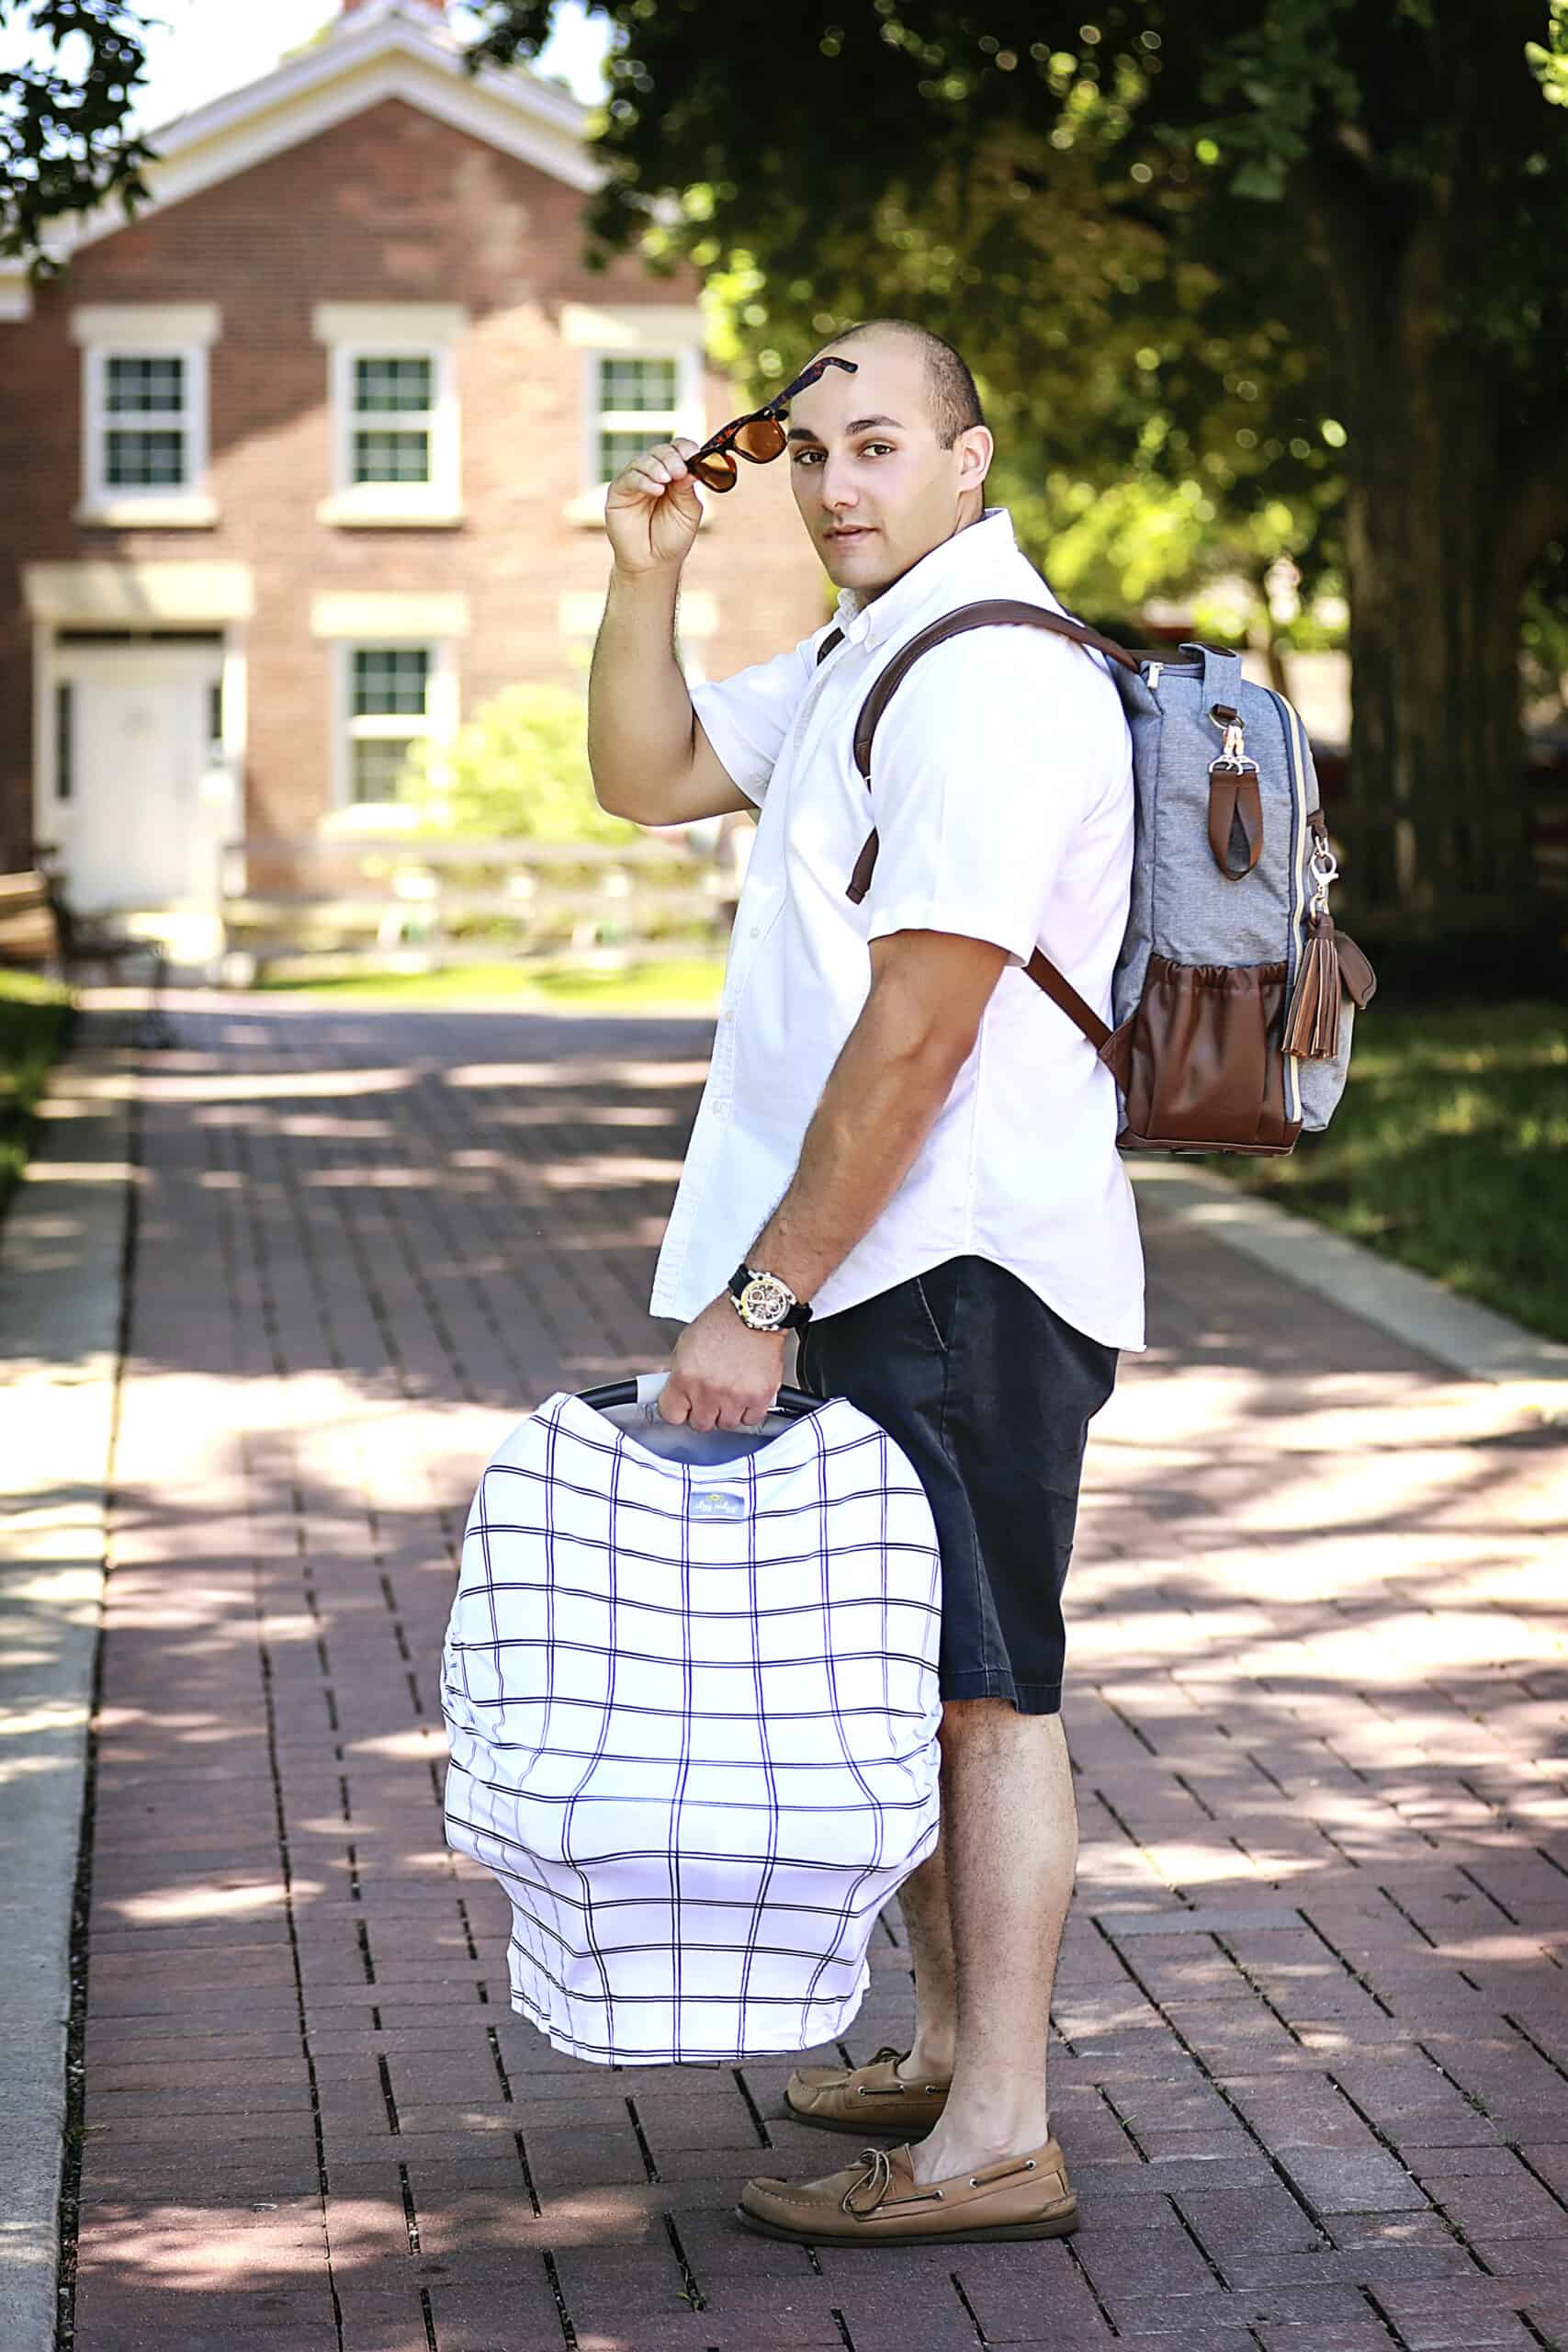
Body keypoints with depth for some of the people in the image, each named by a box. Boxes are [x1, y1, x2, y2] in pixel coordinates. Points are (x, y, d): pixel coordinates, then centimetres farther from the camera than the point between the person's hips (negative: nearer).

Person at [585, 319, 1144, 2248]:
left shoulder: (990, 681, -18)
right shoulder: (863, 657, 16)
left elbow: (919, 1030, -23)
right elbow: (648, 778, 26)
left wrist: (758, 1298, -22)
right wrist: (645, 575, 8)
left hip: (963, 1268, -10)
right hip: (892, 1269, 10)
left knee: (980, 1685, -7)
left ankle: (997, 2144, -4)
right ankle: (951, 2052, 29)